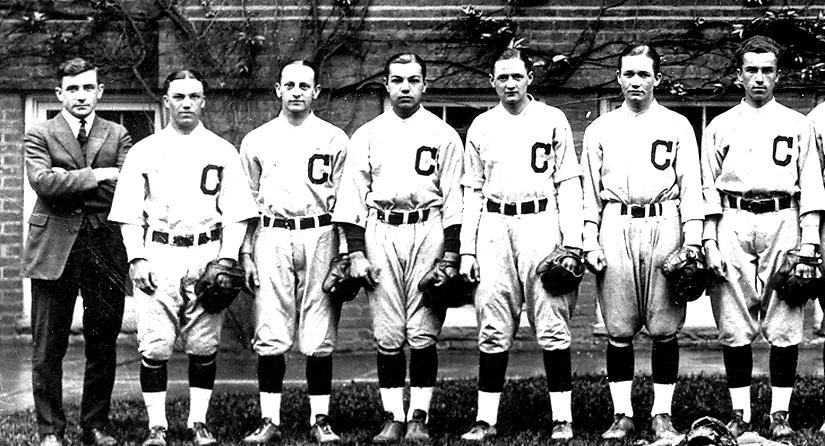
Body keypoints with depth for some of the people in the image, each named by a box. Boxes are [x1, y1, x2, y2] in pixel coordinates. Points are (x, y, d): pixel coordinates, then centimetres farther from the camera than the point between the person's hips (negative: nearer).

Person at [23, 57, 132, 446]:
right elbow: (43, 183, -11)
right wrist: (94, 176, -11)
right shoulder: (40, 135, 6)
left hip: (105, 249, 2)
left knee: (103, 346, 6)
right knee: (47, 350, 0)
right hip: (54, 250, -2)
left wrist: (68, 183, -8)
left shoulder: (118, 136, 11)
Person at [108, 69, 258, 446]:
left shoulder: (223, 152, 9)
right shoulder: (143, 152, 9)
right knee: (154, 345, -6)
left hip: (207, 253, 1)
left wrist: (227, 259, -5)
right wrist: (136, 258, -4)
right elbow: (129, 213, 7)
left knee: (204, 345, 2)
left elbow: (236, 214, 6)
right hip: (157, 254, 0)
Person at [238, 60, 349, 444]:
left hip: (319, 236, -1)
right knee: (270, 336, -1)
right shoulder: (256, 141, 11)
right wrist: (245, 253, 7)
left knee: (320, 336, 0)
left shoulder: (334, 139, 8)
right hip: (272, 237, 1)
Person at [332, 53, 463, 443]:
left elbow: (453, 197, 5)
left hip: (428, 231, -1)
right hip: (380, 233, 1)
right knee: (388, 334, 0)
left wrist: (450, 254, -3)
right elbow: (352, 196, 8)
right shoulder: (366, 135, 11)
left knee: (423, 334, -2)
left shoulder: (444, 135, 7)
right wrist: (356, 252, -1)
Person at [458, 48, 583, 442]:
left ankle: (563, 418, 0)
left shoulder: (552, 120, 6)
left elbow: (568, 184, 4)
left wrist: (572, 243, -5)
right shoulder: (481, 126, 14)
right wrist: (467, 250, 6)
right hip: (494, 225, 2)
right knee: (493, 331, 2)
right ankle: (486, 419, 5)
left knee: (553, 327, -4)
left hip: (541, 223, -2)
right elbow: (472, 191, 14)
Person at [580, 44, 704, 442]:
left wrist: (693, 241, -4)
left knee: (665, 329, -2)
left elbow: (691, 187, 5)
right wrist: (588, 242, 3)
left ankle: (662, 416, 5)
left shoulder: (677, 126, 9)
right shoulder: (599, 130, 13)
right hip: (615, 228, 1)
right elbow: (589, 190, 12)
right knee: (619, 331, 1)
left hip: (663, 225, -1)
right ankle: (622, 415, 8)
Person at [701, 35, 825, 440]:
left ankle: (780, 414, 4)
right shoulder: (720, 127, 13)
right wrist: (709, 241, 0)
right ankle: (740, 413, 6)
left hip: (782, 221, 0)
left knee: (785, 326, -3)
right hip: (733, 223, 1)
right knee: (734, 327, -1)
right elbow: (708, 187, 10)